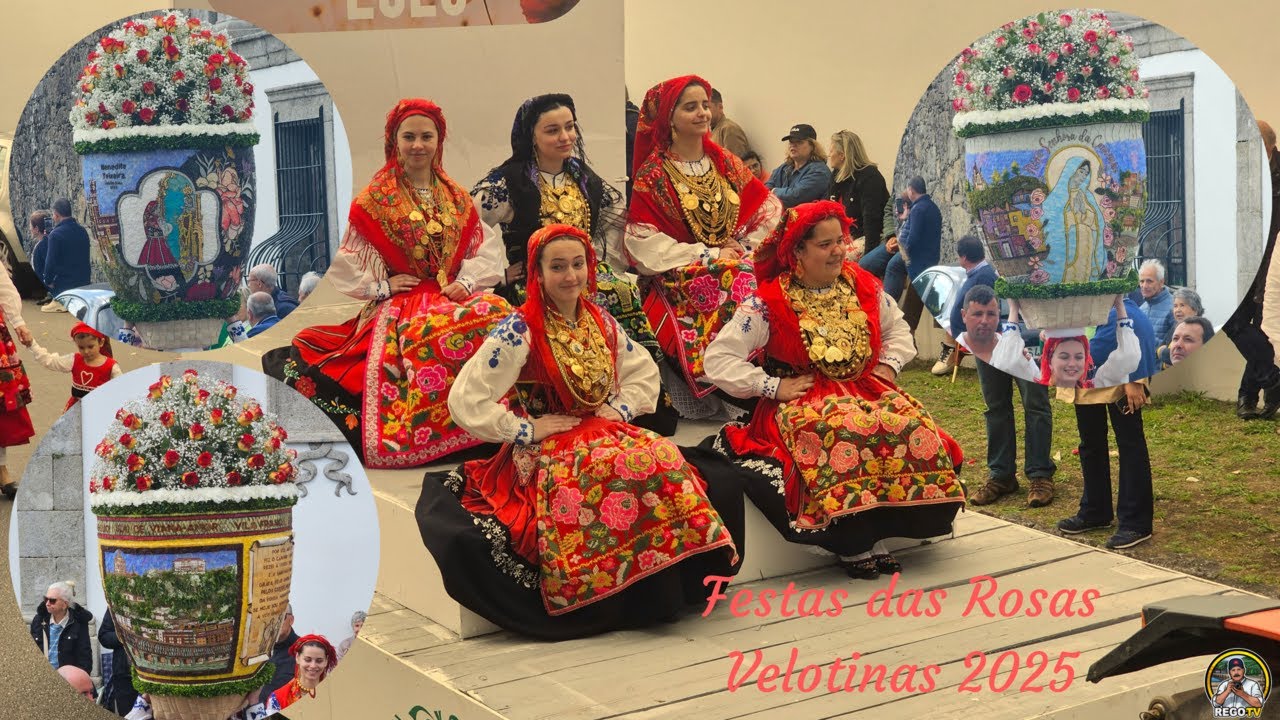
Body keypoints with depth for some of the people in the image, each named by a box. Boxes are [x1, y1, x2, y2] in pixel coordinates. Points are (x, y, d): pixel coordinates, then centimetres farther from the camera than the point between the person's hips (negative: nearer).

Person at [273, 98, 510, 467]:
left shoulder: (456, 198, 16)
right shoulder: (376, 199, 4)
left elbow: (487, 247, 9)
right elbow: (348, 261, 2)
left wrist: (467, 281, -7)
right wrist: (381, 285, -8)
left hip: (454, 295, 4)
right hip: (400, 304, -4)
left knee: (497, 314, -29)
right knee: (432, 334, -40)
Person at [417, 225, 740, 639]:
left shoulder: (602, 323, 9)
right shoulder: (520, 330, -10)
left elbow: (645, 375, 22)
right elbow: (467, 401, -14)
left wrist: (621, 407, 3)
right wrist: (527, 429, -14)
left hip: (603, 433, 6)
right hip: (546, 449, -6)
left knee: (664, 460, -25)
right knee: (626, 470, -34)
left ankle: (667, 585, -15)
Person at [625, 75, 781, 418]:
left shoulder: (725, 162, 14)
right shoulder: (653, 174, -1)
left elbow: (767, 210, 13)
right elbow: (645, 242, -9)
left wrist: (743, 246, -4)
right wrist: (709, 255, -10)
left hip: (737, 261, 4)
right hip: (680, 275, -4)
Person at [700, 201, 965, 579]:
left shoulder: (862, 285, 8)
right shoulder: (769, 302, -8)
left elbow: (898, 330, 24)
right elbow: (718, 359, -11)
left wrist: (888, 365, 5)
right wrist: (774, 386, -14)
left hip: (866, 390, 5)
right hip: (803, 401, -5)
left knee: (913, 428, -25)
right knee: (840, 436, -38)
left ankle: (879, 535, -15)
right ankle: (852, 544, -22)